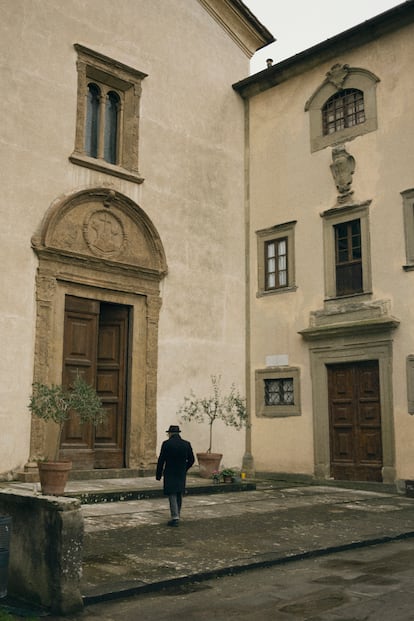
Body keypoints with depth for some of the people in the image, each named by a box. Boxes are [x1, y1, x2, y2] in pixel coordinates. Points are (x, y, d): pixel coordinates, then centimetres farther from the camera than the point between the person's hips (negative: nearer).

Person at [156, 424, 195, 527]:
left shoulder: (166, 444, -11)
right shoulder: (187, 444, 0)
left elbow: (161, 460, -10)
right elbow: (191, 460, 5)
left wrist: (158, 474, 0)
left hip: (170, 474, -4)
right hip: (181, 474, 4)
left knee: (172, 495, -1)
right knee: (179, 495, 16)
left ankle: (175, 518, -9)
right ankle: (177, 516, 24)